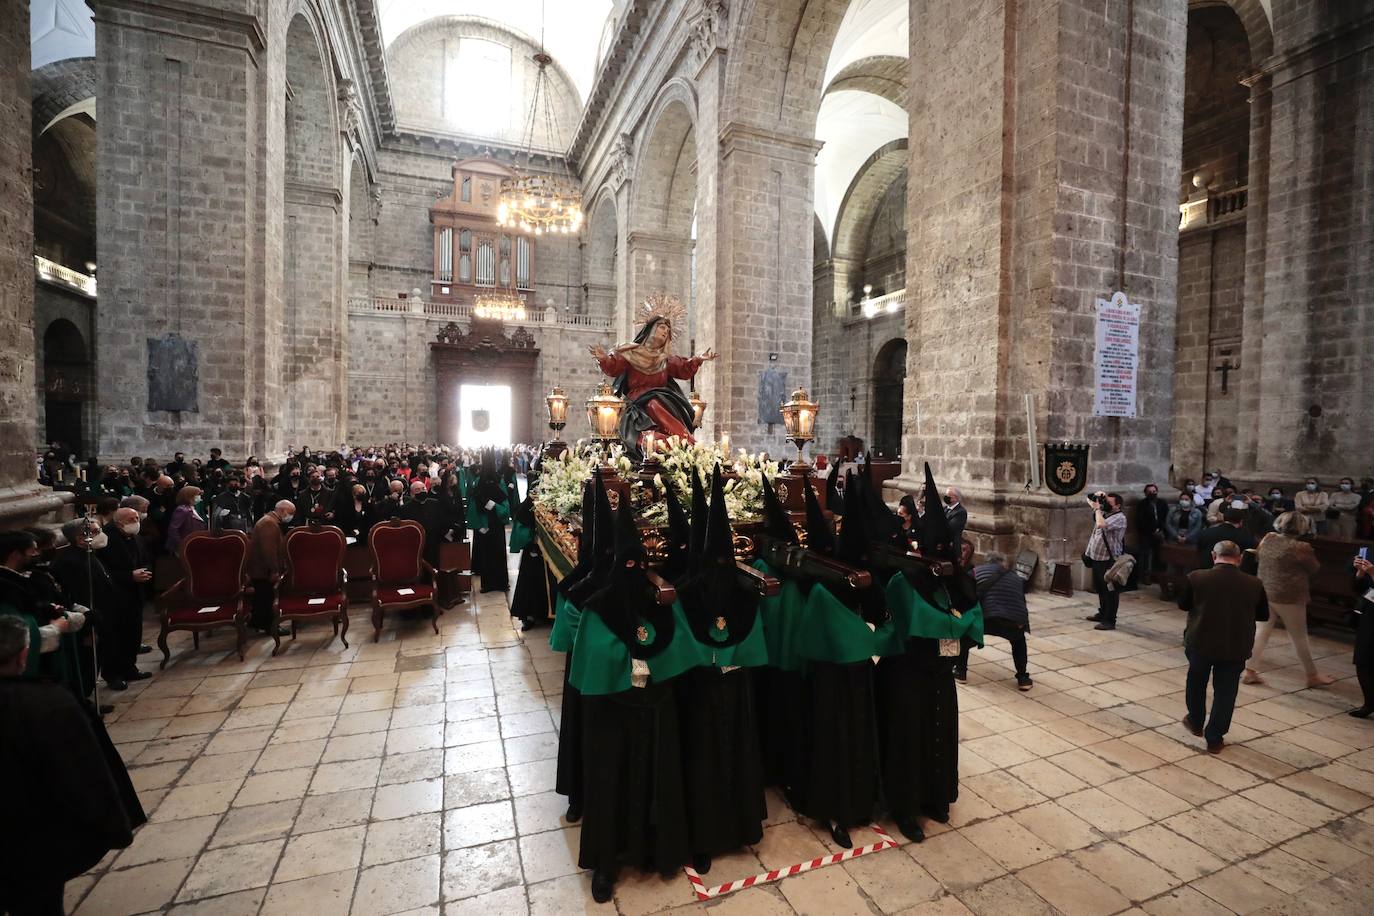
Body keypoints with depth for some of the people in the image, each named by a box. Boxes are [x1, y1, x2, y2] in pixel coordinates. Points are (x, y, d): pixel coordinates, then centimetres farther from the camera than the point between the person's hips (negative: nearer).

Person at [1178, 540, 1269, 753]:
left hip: (1200, 643, -1)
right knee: (1225, 692, 14)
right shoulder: (1254, 584, -9)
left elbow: (1182, 604, -1)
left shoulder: (1196, 578, -15)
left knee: (1196, 683, 23)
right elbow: (1263, 615, 4)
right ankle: (1214, 739, 20)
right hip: (1236, 648, 1)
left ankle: (1196, 723, 38)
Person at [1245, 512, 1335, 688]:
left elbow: (1257, 556, 18)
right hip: (1289, 597, -5)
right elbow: (1315, 570, -2)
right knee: (1299, 637, 9)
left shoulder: (1267, 540, 0)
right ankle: (1313, 675, 26)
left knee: (1262, 631, 10)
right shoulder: (1301, 548, -16)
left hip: (1265, 593, 5)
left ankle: (1251, 670, 11)